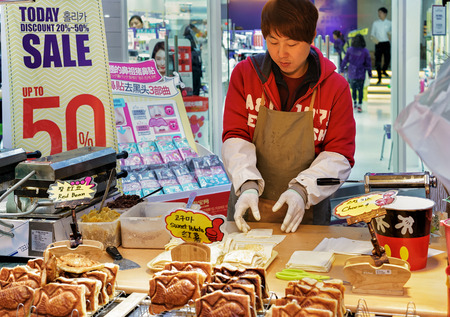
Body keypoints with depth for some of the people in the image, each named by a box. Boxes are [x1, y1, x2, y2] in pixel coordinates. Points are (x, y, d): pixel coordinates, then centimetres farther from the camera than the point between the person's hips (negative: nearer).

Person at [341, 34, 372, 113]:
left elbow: (345, 60, 1)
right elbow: (368, 63, -3)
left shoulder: (350, 50, -7)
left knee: (353, 88, 19)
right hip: (361, 74, -1)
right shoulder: (365, 51, -9)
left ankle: (354, 102, 28)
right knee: (360, 90, 5)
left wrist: (342, 68, 14)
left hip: (351, 73, 2)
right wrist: (369, 73, 8)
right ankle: (359, 105, 1)